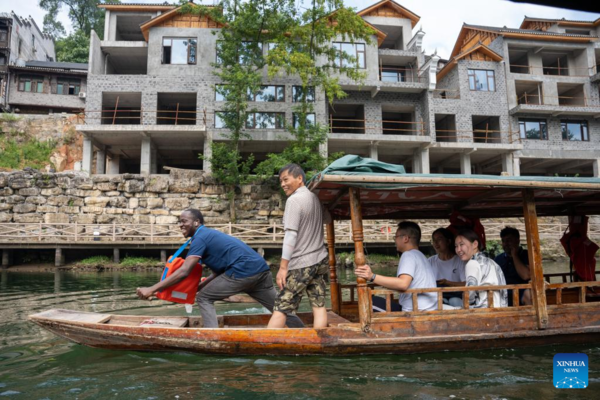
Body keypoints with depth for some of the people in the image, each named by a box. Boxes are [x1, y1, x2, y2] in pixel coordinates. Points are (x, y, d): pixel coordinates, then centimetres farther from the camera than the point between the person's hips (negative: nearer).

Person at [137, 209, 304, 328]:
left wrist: (152, 289, -10)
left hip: (243, 271, -9)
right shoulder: (210, 235, 26)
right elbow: (217, 274, 26)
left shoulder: (200, 238, -2)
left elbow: (184, 272, -13)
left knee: (204, 298, 3)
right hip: (261, 269, 9)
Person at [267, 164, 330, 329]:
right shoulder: (315, 198, 9)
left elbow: (291, 235, -18)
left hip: (301, 265, -7)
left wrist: (283, 267, -17)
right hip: (321, 260, 7)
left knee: (281, 308, -1)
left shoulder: (294, 200, -13)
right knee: (319, 305, 7)